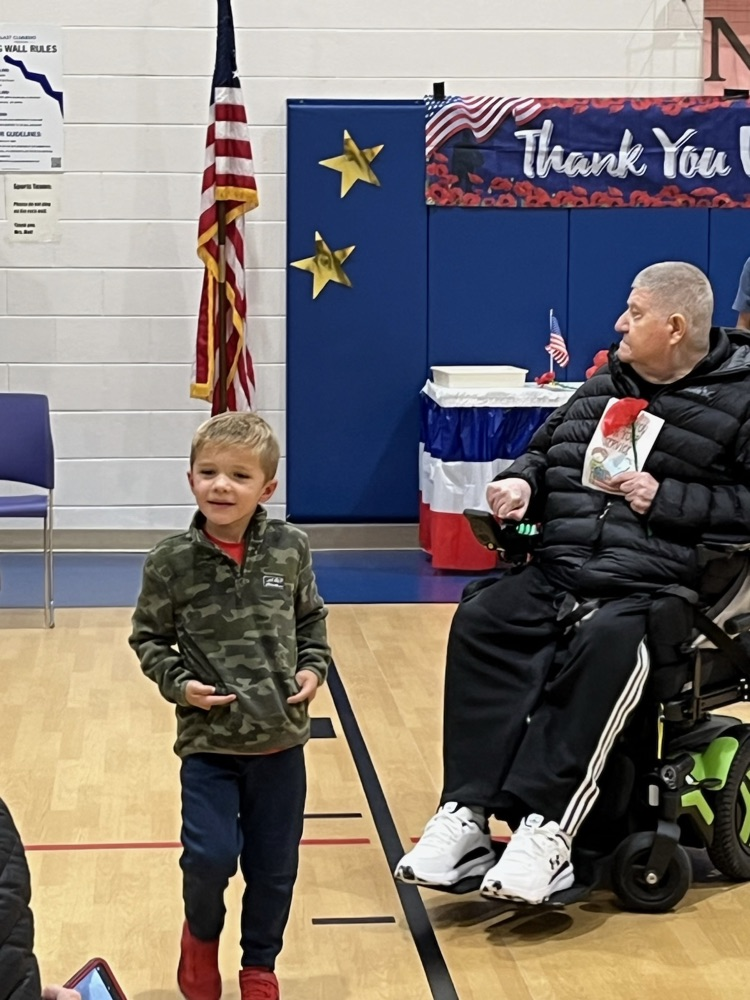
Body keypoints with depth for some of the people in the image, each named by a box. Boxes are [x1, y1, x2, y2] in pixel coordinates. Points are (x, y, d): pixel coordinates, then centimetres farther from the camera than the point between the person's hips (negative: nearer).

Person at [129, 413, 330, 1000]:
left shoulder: (291, 549, -5)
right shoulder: (173, 561, -10)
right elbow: (149, 637, 2)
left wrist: (313, 667, -3)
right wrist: (178, 683, -13)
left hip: (280, 738, 2)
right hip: (208, 740, -2)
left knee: (274, 867, 11)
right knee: (210, 856, -13)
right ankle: (201, 934, 21)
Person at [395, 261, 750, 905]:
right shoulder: (602, 388, 21)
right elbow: (543, 452, 33)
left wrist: (667, 501, -13)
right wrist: (522, 481, 11)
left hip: (651, 587, -6)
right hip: (557, 573, 6)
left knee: (604, 645, -37)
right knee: (480, 622, -21)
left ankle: (547, 827, -37)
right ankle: (466, 814, -26)